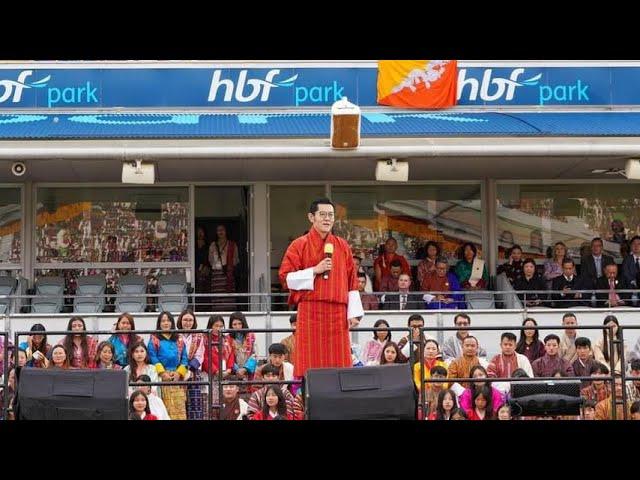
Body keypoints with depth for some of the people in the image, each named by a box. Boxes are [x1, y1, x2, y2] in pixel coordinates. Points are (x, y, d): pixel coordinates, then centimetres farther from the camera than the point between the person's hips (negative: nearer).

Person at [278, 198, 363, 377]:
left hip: (337, 314, 3)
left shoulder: (342, 246, 12)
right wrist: (314, 271, -12)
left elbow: (352, 282, 12)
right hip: (310, 313, -3)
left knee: (338, 363, 1)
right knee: (312, 364, -5)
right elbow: (286, 278, -2)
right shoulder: (300, 245, 2)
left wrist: (354, 313, 4)